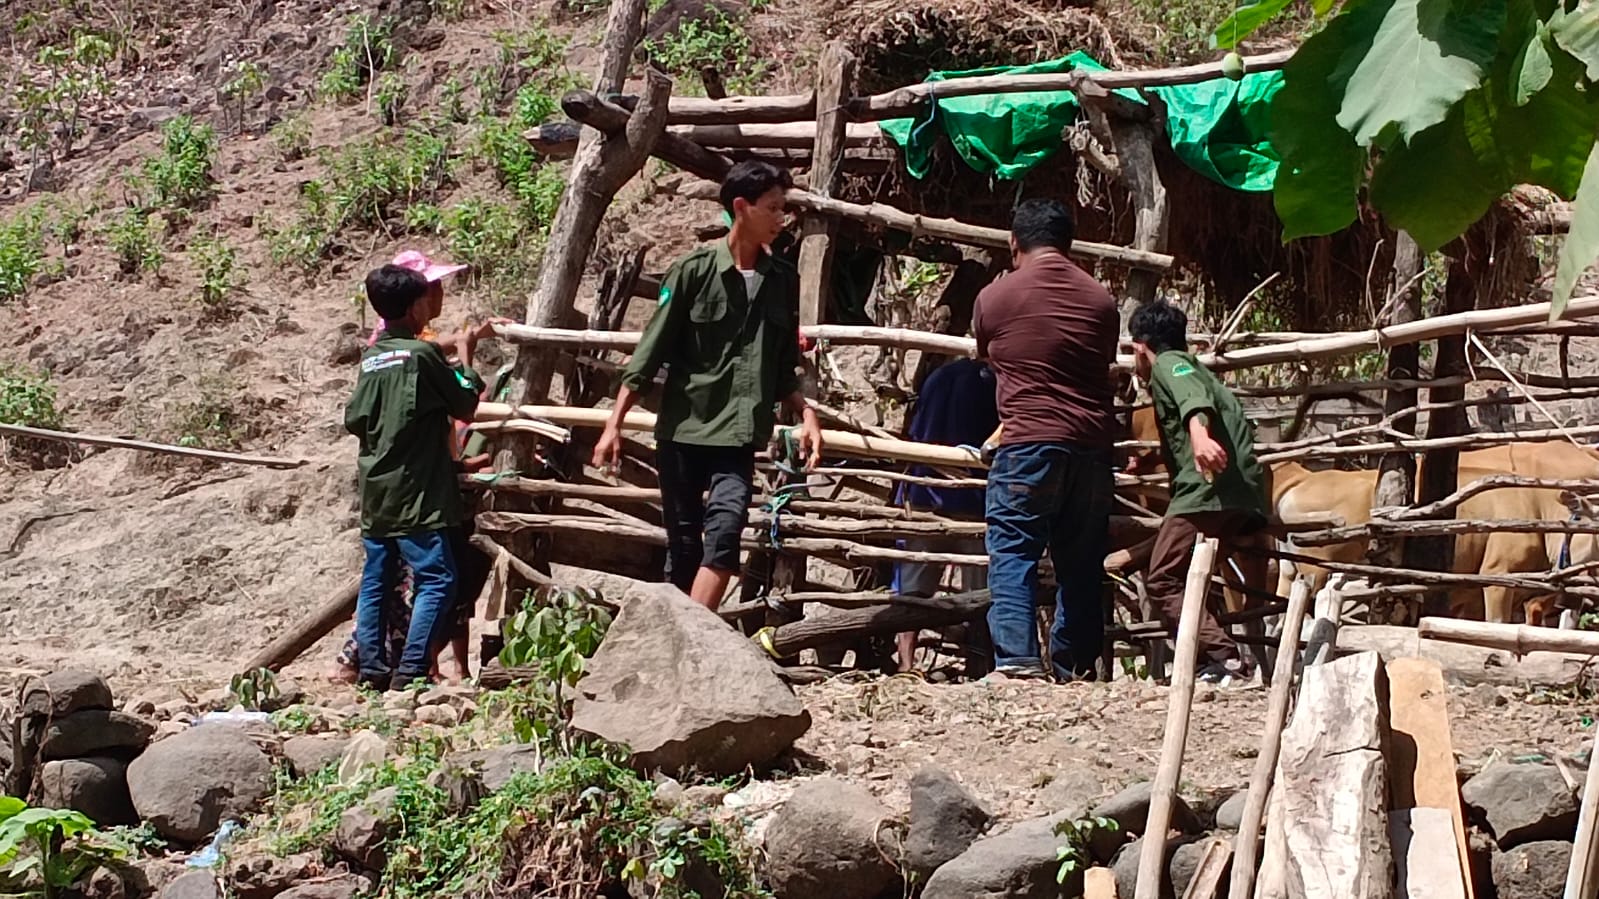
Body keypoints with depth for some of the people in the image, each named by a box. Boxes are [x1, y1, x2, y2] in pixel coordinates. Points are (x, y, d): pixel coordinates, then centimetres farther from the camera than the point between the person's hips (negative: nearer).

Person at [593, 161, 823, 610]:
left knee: (725, 530, -19)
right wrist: (614, 424, -5)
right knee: (683, 543, 5)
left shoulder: (783, 279, 9)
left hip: (738, 435, 2)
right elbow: (649, 354, -2)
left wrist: (806, 414, 3)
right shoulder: (693, 270, -3)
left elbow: (785, 369, 18)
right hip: (683, 427, -2)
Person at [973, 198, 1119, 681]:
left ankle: (1017, 659, -15)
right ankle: (1076, 666, 11)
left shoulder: (994, 297, 0)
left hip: (1028, 444, -4)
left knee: (1013, 552, -3)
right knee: (1081, 560, 9)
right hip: (1093, 444, 4)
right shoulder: (1100, 299, 8)